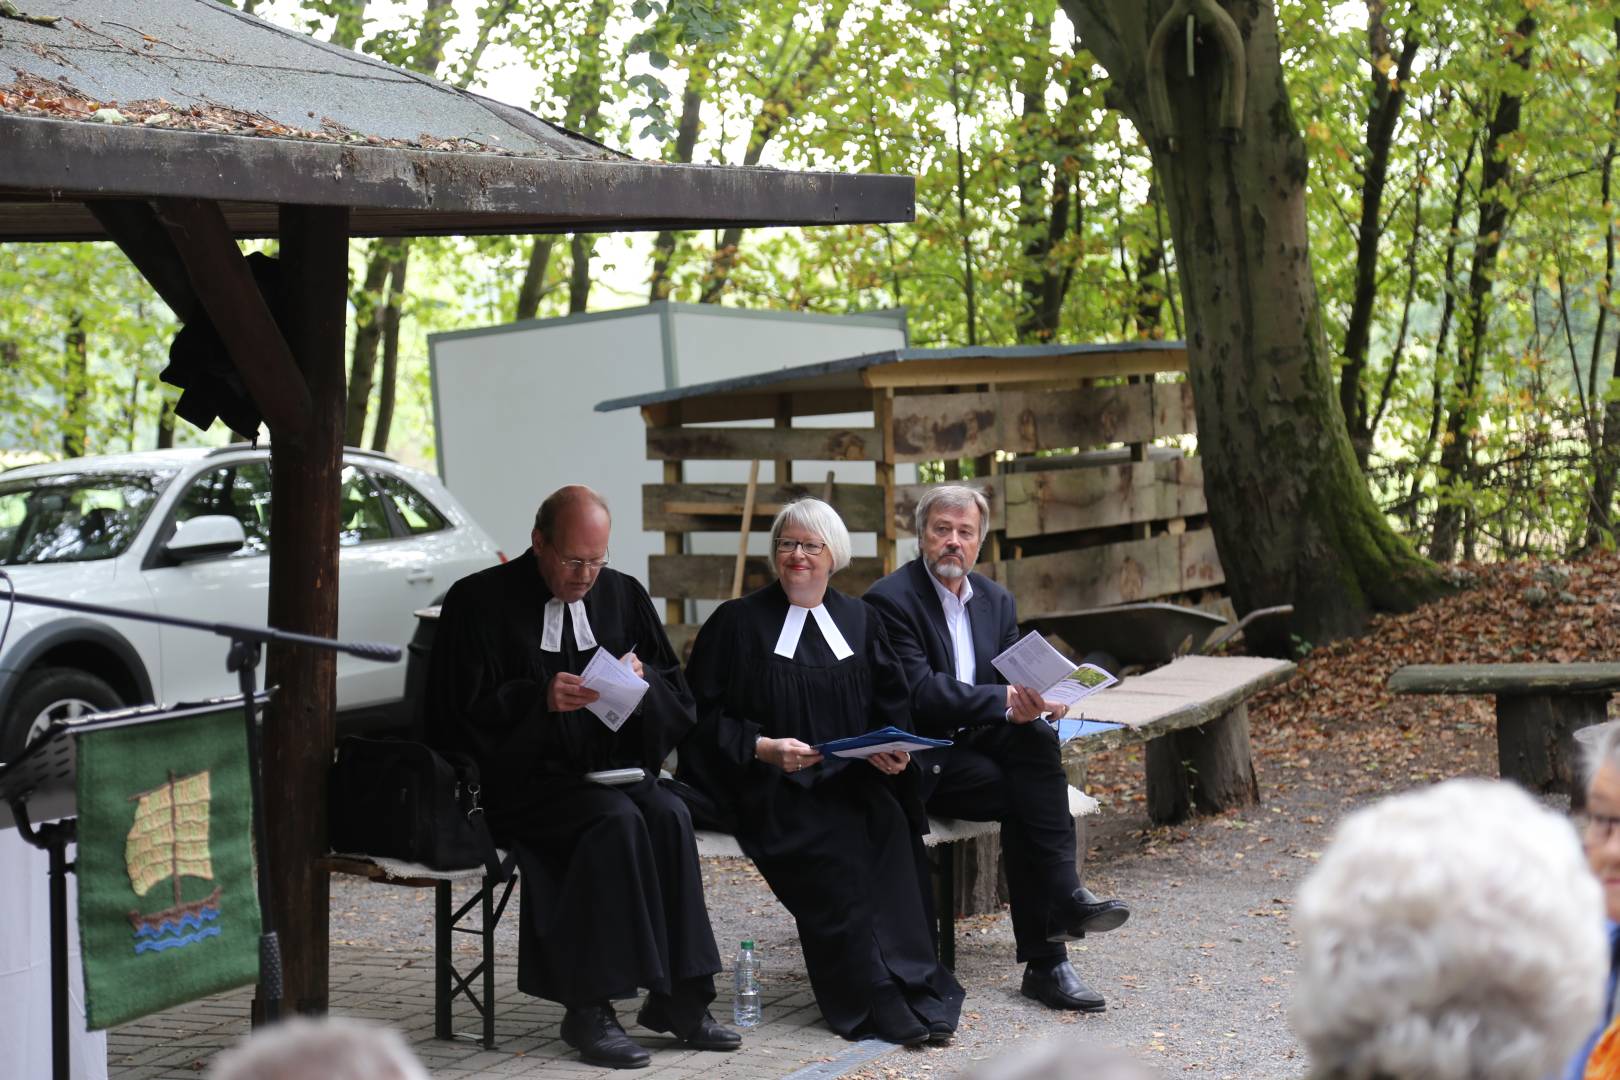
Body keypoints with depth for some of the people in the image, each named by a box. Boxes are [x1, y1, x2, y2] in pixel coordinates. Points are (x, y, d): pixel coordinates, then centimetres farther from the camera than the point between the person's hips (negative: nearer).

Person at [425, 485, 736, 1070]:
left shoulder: (622, 593, 12)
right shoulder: (480, 601, -2)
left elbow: (679, 698, 14)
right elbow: (458, 713, -7)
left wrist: (644, 679, -10)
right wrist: (540, 698, -21)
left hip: (611, 767, 5)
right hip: (523, 778, -5)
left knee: (668, 816, -26)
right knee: (616, 820, -31)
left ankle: (676, 996, -18)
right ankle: (590, 1011, -26)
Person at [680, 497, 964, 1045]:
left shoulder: (859, 620, 17)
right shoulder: (738, 623, 6)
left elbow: (892, 706, 14)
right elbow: (704, 715, 1)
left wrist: (894, 749, -7)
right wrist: (761, 747, -15)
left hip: (855, 780, 3)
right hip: (772, 785, -3)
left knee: (889, 833, -30)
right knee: (833, 851, -32)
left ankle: (911, 993, -31)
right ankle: (876, 1002, -30)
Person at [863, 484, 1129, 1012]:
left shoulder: (997, 601, 14)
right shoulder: (890, 599, -9)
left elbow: (1014, 682, 10)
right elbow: (919, 695, -19)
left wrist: (1036, 702, -15)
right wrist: (1006, 700, -24)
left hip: (980, 746, 6)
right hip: (919, 760, -6)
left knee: (1036, 738, -26)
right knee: (1028, 793, -27)